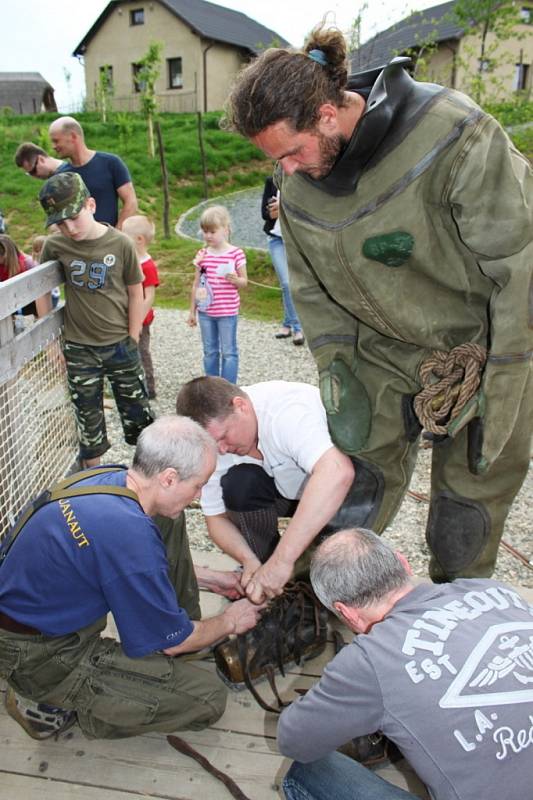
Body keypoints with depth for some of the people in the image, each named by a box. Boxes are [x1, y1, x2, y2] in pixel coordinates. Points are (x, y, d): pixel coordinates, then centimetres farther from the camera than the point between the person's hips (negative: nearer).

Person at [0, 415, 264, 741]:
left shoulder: (109, 476, -8)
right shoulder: (129, 532, -34)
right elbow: (171, 641, -17)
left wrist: (207, 577, 15)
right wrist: (230, 622, 2)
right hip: (42, 656, -8)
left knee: (169, 521, 3)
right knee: (208, 697, -8)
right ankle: (51, 701, 1)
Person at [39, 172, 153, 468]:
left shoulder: (120, 243, -10)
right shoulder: (56, 246, -7)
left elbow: (136, 294, -2)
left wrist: (132, 340, -3)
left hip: (120, 346, -1)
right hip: (79, 350, 1)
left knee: (138, 412, 11)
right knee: (89, 421, 12)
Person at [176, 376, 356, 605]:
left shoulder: (287, 411, -37)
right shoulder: (215, 428, -17)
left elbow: (338, 473, -53)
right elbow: (217, 517, -10)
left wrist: (282, 560, -52)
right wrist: (249, 561, -30)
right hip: (287, 488, 5)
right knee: (237, 484, -23)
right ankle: (262, 577, -3)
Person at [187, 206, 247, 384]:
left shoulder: (236, 254, -8)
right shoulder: (202, 254, 3)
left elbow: (244, 282, -2)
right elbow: (196, 284, 9)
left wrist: (235, 279, -25)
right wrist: (192, 311, 11)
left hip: (227, 311, -4)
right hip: (205, 311, 4)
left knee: (228, 352, 4)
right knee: (210, 352, 13)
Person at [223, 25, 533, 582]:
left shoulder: (453, 135, -25)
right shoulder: (295, 180, -8)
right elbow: (312, 289, 3)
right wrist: (337, 374, -5)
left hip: (483, 348, -3)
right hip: (383, 351, 4)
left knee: (473, 490, 8)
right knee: (359, 475, 5)